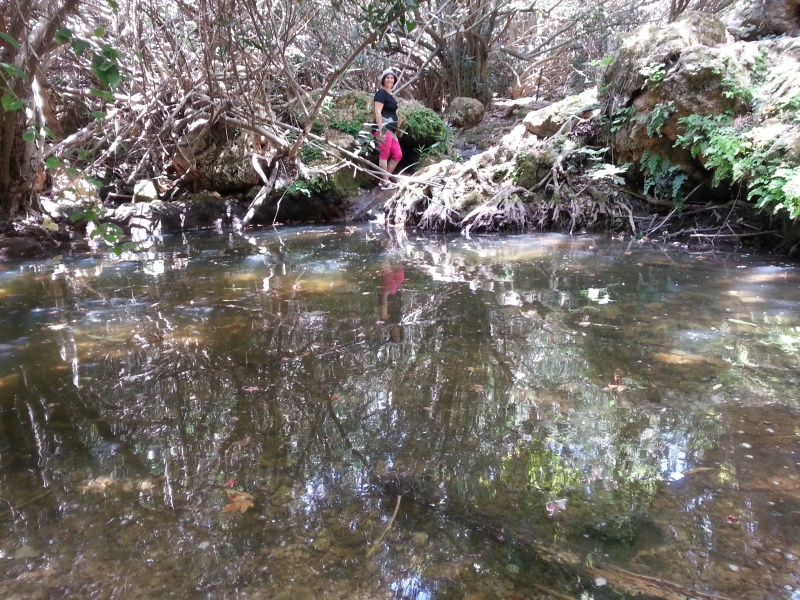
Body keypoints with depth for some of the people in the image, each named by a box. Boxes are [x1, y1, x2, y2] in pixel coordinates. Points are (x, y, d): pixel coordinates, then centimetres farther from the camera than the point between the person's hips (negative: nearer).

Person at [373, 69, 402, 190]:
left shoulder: (390, 95, 21)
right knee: (384, 155, -5)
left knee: (398, 155, 12)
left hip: (391, 129, 10)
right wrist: (381, 130, -23)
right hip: (383, 128, -10)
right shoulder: (381, 93, -7)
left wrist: (395, 130, 23)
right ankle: (385, 183, 2)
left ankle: (385, 179, 19)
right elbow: (378, 112, -16)